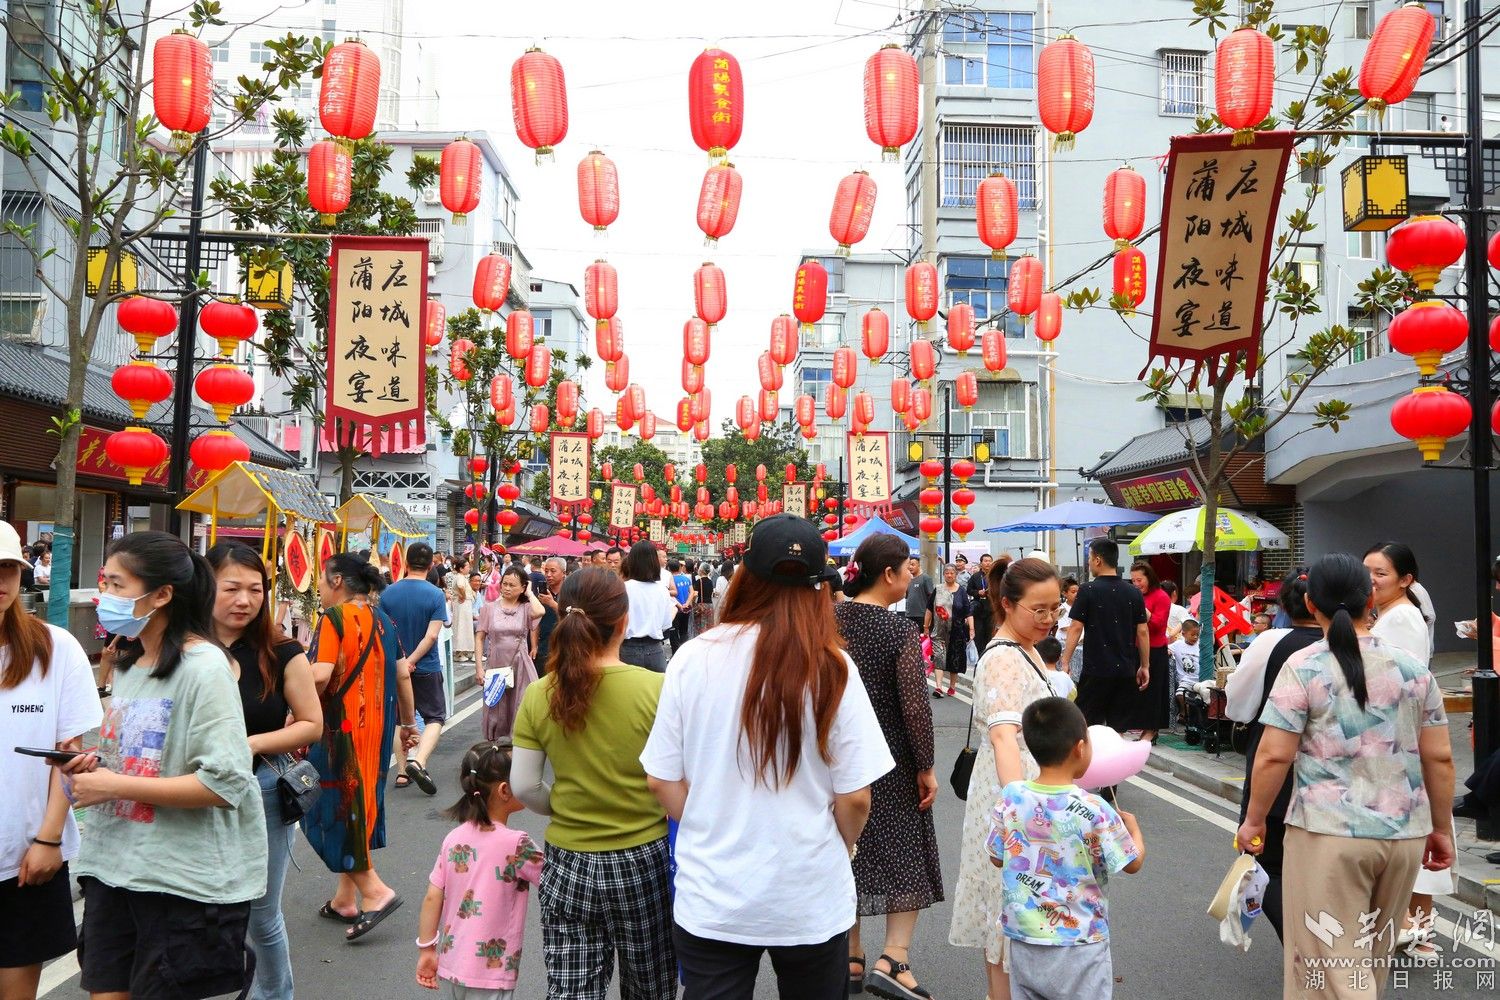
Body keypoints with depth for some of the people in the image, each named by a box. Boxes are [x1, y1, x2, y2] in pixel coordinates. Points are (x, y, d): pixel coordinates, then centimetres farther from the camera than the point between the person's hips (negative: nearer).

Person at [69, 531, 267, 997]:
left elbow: (224, 784, -24)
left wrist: (115, 787, -19)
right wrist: (97, 764, 3)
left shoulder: (204, 668, -17)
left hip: (184, 880, -8)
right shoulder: (127, 662, 11)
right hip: (113, 862, 8)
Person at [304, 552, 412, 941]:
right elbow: (403, 675, 12)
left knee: (333, 809, 1)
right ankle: (345, 899, 24)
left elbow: (320, 676, -24)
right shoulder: (382, 620, 9)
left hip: (341, 729, -8)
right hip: (375, 729, 8)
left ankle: (374, 890, -4)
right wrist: (408, 722, 22)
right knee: (359, 805, 15)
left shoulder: (335, 618, -13)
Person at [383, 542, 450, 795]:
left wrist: (399, 661, 4)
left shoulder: (388, 593, -4)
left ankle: (403, 771, 19)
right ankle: (418, 761, -13)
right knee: (435, 717, 8)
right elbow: (431, 636, -19)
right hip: (427, 668, -3)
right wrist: (411, 660, -13)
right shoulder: (436, 595, -13)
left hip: (394, 667, 3)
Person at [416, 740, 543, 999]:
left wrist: (426, 950, 7)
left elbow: (432, 898, 0)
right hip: (489, 970, -7)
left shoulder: (453, 839, -1)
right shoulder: (516, 844, -18)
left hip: (452, 961, 7)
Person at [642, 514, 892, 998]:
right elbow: (854, 797, -10)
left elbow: (662, 781, -4)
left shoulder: (693, 658, -12)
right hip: (810, 899, 0)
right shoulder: (832, 669, -15)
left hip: (709, 898, 0)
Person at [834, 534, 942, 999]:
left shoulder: (829, 618, -2)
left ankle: (850, 958, 24)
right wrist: (926, 768, -8)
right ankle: (893, 958, 1)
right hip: (891, 760, -5)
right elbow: (915, 707, -18)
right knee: (907, 852, 9)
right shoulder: (899, 629, -17)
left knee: (847, 851, 15)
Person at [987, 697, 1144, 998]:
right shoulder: (1093, 810, -20)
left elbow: (997, 858, 3)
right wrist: (1133, 828, 12)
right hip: (1078, 947, -4)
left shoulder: (1011, 798, -10)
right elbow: (1133, 863, -6)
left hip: (1022, 941, 4)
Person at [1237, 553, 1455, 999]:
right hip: (1406, 833, 5)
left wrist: (1253, 820, 1)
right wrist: (1442, 829, 16)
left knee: (1329, 959, 3)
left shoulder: (1304, 667, -8)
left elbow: (1274, 756, -11)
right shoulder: (1414, 668, 4)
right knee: (1373, 954, 22)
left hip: (1330, 832, -5)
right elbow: (1440, 758, 6)